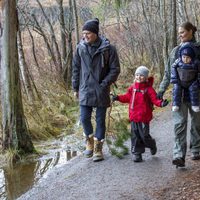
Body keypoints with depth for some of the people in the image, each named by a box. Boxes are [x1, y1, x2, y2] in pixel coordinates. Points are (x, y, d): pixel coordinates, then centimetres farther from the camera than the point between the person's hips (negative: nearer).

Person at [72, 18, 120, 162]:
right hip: (85, 90, 3)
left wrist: (104, 84, -14)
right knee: (84, 118, -1)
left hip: (101, 91, -2)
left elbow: (115, 69, -5)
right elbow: (76, 68, 11)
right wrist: (76, 88, 11)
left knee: (100, 120, 4)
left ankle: (98, 149, 15)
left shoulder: (108, 48, -9)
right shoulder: (81, 48, 2)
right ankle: (90, 143, 24)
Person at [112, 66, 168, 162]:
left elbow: (154, 99, -10)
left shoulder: (148, 89, -7)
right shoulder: (132, 87, 8)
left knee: (144, 135, -1)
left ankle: (152, 145, 31)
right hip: (133, 116, 5)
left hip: (144, 117, -5)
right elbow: (127, 97, 17)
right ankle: (137, 153, 15)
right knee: (135, 135, 6)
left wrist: (161, 103, -27)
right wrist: (118, 97, 8)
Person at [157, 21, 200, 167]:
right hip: (179, 93, 2)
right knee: (179, 123, -8)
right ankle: (179, 155, -12)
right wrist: (162, 89, 9)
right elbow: (168, 72, 14)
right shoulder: (176, 51, 10)